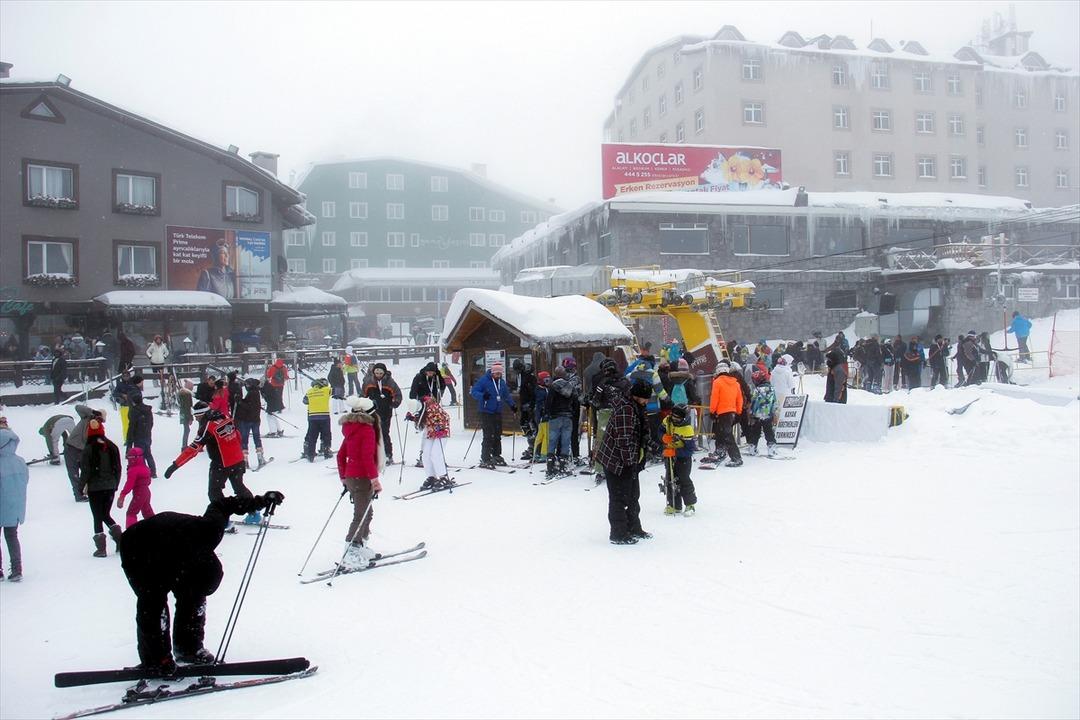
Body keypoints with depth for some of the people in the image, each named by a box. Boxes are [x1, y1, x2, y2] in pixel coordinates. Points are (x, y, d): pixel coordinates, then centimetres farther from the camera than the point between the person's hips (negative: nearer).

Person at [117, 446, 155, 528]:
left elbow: (129, 484, -23)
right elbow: (148, 481, 19)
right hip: (146, 492, 9)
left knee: (131, 512, -4)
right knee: (147, 512, 20)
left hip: (138, 494, -9)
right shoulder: (145, 468, 9)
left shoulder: (133, 470, -18)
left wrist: (122, 495, -22)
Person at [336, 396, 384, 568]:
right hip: (362, 478, -9)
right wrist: (375, 480, -20)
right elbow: (367, 457, -23)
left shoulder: (351, 429, 11)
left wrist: (343, 478, 24)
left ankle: (360, 547, 25)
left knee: (366, 513, 19)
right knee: (361, 515, -5)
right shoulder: (368, 429, -14)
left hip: (350, 477, 9)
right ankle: (352, 553, -7)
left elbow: (341, 455, 16)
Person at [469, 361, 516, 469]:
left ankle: (496, 456, 24)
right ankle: (485, 459, -6)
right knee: (488, 436, -11)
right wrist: (482, 396, -30)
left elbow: (506, 395, 27)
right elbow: (474, 391, -13)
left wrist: (512, 405, 23)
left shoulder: (502, 382, 12)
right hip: (486, 412, -7)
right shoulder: (484, 380, -10)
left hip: (498, 412, 7)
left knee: (498, 435, 12)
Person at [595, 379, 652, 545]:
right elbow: (624, 439, -27)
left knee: (633, 495, 20)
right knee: (620, 498, 0)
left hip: (630, 460, 10)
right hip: (617, 461, -10)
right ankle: (618, 535, 10)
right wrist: (630, 462, -23)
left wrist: (639, 459, 20)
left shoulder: (636, 407, 10)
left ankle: (633, 529, 34)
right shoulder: (625, 409, -23)